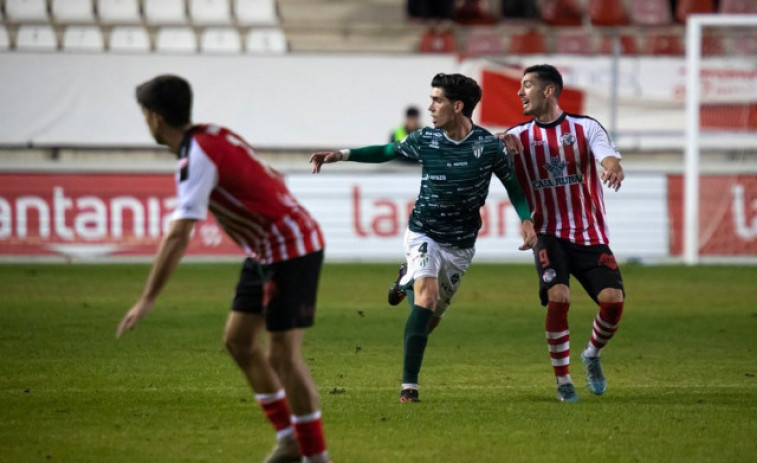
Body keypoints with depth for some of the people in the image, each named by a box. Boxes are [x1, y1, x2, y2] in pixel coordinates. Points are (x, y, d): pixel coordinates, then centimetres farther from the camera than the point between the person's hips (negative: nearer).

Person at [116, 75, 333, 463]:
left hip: (291, 250, -10)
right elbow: (270, 179, 17)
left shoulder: (197, 158, -21)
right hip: (267, 250, 10)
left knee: (282, 356, -9)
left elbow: (178, 237, -28)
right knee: (238, 340, 11)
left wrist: (147, 301, -28)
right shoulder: (211, 136, 6)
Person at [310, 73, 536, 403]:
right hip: (424, 234, -1)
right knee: (427, 296, -23)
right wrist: (342, 155, 0)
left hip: (461, 243, 1)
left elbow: (511, 183, 1)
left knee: (433, 315, 9)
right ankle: (409, 385, -17)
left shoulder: (489, 146, -13)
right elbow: (387, 152, 7)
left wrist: (526, 220, -12)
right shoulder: (425, 140, -9)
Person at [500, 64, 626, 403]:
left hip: (590, 234, 0)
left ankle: (592, 355, 17)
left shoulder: (586, 127, 1)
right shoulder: (518, 137, 7)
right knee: (558, 298, -22)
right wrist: (505, 153, -21)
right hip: (549, 233, 0)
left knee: (613, 300, -15)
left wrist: (613, 169, -39)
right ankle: (563, 381, -7)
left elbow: (609, 158, -15)